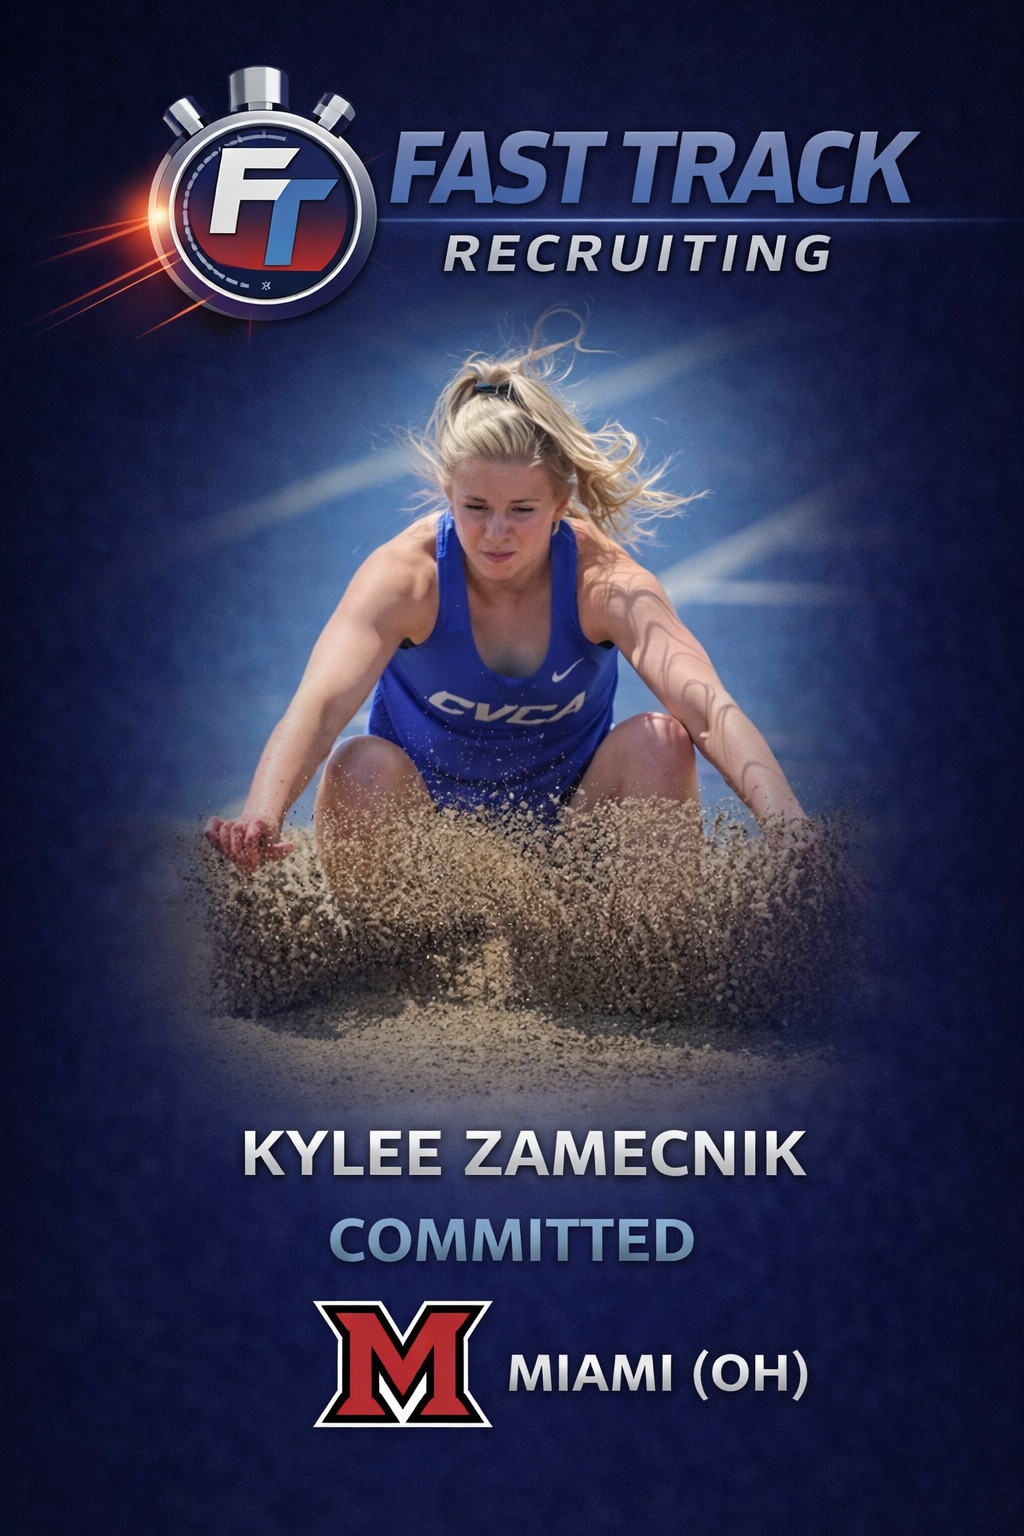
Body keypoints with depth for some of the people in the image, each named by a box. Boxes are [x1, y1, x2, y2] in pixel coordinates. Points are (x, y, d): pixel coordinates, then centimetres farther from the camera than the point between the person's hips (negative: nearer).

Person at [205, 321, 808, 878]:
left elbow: (710, 708, -36)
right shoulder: (405, 575, -23)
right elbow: (319, 704, -38)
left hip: (569, 815, 1)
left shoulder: (605, 581, -22)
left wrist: (787, 825, -54)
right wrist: (261, 819, -59)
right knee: (362, 769, -31)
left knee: (662, 741, -26)